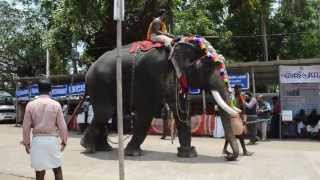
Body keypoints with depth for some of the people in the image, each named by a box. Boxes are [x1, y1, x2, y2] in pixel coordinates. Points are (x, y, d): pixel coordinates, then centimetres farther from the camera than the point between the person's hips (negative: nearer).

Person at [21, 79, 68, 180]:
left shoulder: (31, 105, -2)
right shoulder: (56, 105, -5)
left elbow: (26, 126, 0)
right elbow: (62, 125, -4)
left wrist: (26, 143, 10)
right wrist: (64, 141, 7)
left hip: (37, 140, 1)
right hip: (52, 139, -1)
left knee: (39, 171, 9)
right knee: (57, 170, 12)